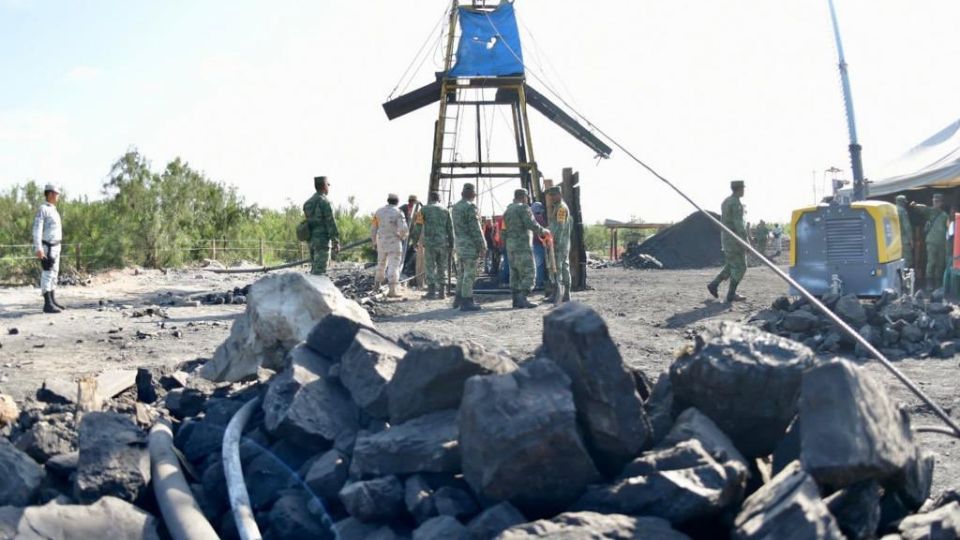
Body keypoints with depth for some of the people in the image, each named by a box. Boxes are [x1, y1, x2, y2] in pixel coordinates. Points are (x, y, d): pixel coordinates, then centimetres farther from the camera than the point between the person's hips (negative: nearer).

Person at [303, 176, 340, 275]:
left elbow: (308, 222, 16)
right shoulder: (324, 202, -12)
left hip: (311, 240, 8)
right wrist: (336, 241, -12)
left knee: (314, 270, 13)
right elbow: (331, 223, -15)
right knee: (320, 271, -8)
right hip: (322, 240, -8)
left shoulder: (308, 202, 14)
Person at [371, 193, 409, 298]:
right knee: (394, 266, -6)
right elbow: (403, 229, -21)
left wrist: (375, 242, 22)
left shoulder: (379, 212, 4)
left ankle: (377, 284, 36)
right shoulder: (398, 213, -11)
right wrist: (403, 237, 2)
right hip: (394, 243, -5)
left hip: (381, 242, 5)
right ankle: (392, 290, -13)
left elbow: (373, 229, 10)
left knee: (381, 263, 24)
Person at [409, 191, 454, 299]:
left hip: (430, 243, -2)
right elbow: (450, 229, 7)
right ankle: (442, 292, 7)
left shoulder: (424, 210, 2)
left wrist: (414, 241, 4)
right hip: (443, 244, 2)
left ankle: (431, 292, -2)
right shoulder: (445, 211, 9)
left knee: (430, 268, 1)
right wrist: (451, 244, 10)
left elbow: (418, 227, -2)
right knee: (442, 268, 9)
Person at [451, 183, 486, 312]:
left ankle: (458, 299, 24)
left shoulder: (455, 207, 12)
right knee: (469, 274, -5)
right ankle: (466, 302, -4)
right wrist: (482, 247, -13)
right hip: (470, 245, -9)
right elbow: (475, 229, -17)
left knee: (461, 272, 17)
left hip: (459, 243, 9)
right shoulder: (471, 207, -15)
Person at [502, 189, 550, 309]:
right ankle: (522, 299, -15)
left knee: (515, 272, 11)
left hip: (510, 245, 9)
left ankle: (516, 299, 10)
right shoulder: (523, 208, -8)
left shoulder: (507, 210, 18)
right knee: (529, 272, -7)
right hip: (522, 245, -9)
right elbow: (531, 224, -17)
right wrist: (542, 231, -4)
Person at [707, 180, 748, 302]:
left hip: (726, 238, 9)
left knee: (731, 266, 17)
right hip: (735, 240, -9)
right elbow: (739, 224, -23)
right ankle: (731, 294, 1)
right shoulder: (736, 203, -17)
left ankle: (714, 284, 9)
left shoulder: (726, 202, 14)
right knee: (740, 267, -1)